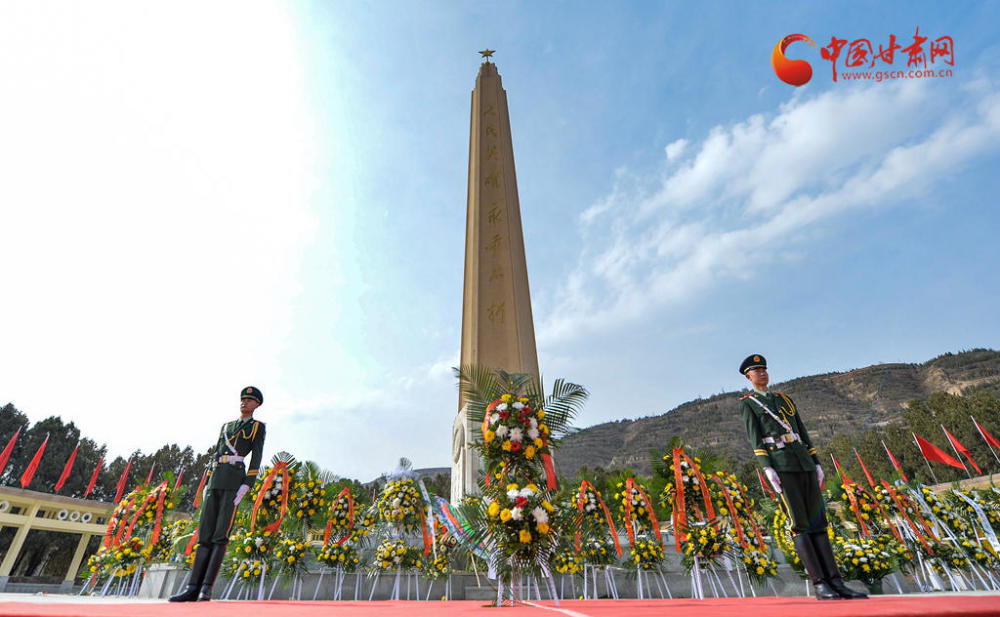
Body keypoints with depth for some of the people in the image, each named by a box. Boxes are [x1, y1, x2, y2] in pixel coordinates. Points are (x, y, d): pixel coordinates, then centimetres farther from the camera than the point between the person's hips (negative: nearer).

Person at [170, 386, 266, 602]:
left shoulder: (258, 427, 6)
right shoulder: (226, 426, 24)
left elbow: (256, 459, -3)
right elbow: (215, 456, 22)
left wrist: (246, 486, -13)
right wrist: (208, 485, 11)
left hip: (235, 480, -6)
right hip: (215, 481, 6)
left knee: (221, 535, -9)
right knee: (205, 534, 1)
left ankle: (207, 589, -6)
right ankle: (193, 589, 1)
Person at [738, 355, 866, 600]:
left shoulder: (784, 399, 22)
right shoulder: (747, 404, 4)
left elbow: (803, 433, 20)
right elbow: (754, 437, -7)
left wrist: (816, 464, 12)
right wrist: (767, 467, -17)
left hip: (804, 464, 6)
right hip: (780, 467, -6)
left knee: (817, 522, 4)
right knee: (800, 525, -6)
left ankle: (836, 582, 6)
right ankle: (820, 585, -2)